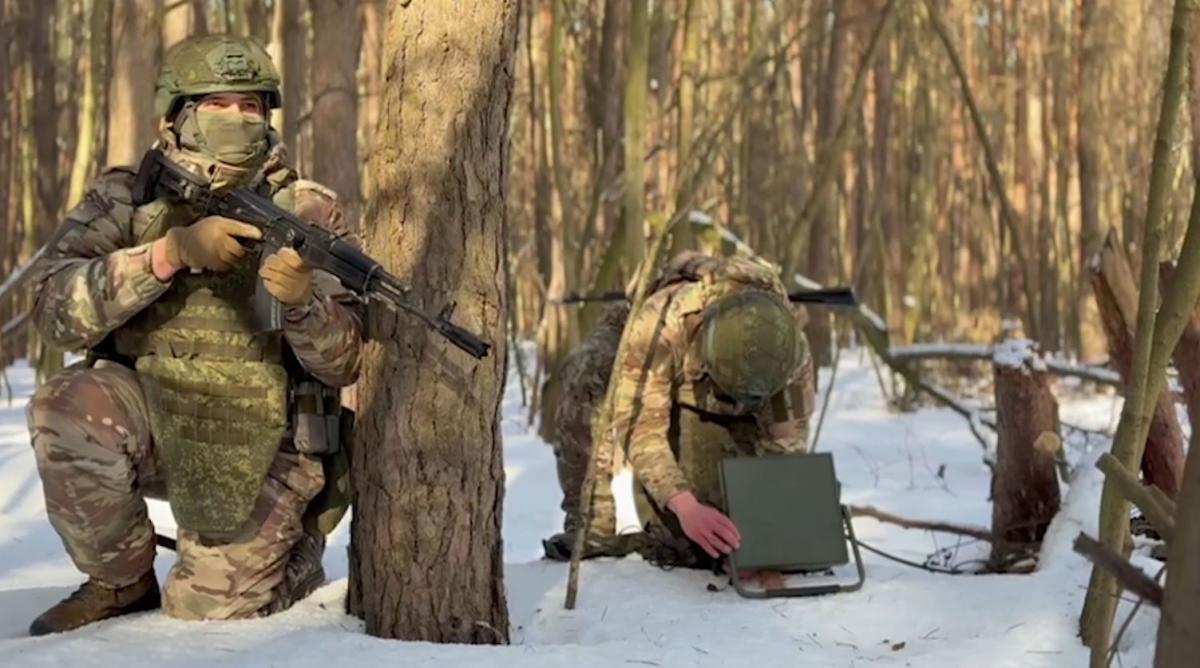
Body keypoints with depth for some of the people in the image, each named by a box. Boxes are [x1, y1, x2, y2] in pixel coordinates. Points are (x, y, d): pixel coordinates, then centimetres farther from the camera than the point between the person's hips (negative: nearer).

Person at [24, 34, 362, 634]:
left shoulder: (306, 212, -8)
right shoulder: (126, 197, -5)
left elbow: (343, 363, -14)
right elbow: (55, 310, -20)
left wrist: (301, 300, -37)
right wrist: (173, 251, -32)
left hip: (259, 451, -1)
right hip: (152, 420, 1)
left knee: (208, 613, -11)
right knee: (69, 406, -29)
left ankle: (292, 554, 25)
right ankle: (122, 580, -3)